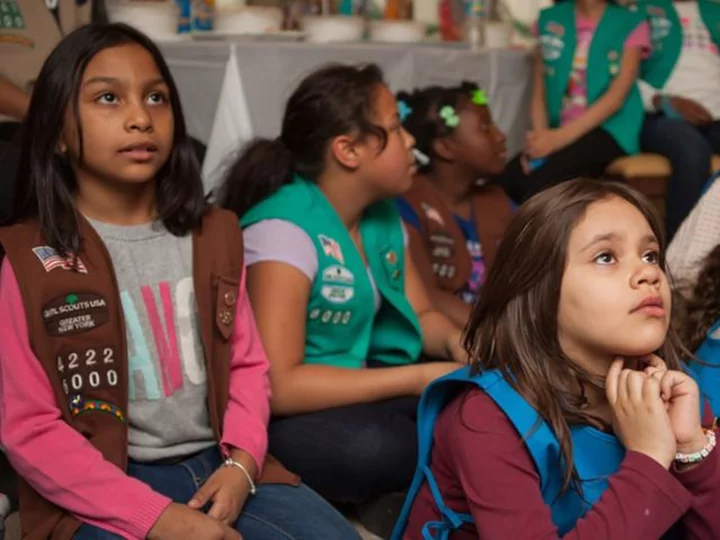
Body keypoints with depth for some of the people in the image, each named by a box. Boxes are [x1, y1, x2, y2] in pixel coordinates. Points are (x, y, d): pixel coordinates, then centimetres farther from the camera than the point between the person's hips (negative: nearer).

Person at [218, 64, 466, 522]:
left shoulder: (385, 216, 5)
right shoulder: (284, 228, -21)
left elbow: (422, 314, 16)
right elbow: (278, 385, -27)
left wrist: (456, 342, -10)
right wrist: (419, 378, -24)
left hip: (363, 390, 6)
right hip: (294, 416, -6)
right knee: (370, 448, -36)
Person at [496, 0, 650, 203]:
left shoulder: (631, 25, 2)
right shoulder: (549, 20, 11)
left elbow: (616, 97, -9)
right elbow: (539, 92, 9)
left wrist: (562, 137, -22)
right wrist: (540, 136, -12)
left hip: (608, 131, -3)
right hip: (557, 133, 3)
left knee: (542, 182, -33)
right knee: (506, 181, -27)